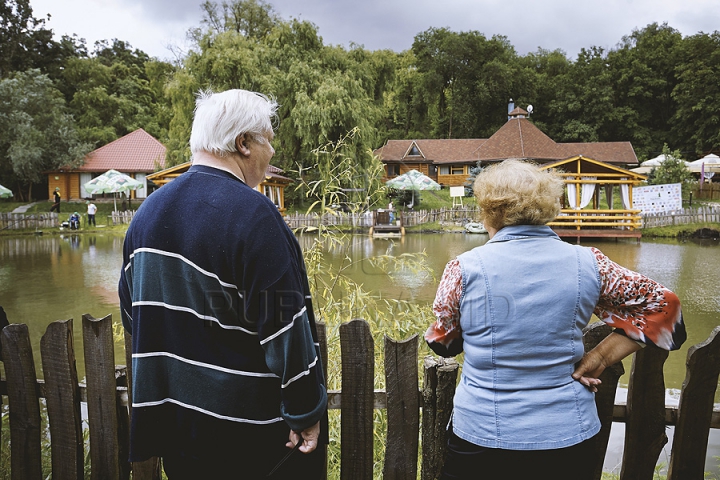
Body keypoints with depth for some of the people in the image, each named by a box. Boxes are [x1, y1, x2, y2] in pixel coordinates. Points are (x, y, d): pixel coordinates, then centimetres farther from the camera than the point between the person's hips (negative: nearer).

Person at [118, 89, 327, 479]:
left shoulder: (148, 211, 3)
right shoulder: (251, 213, -21)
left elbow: (131, 313, 12)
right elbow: (284, 326, -22)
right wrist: (306, 413, -13)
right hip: (246, 428, -7)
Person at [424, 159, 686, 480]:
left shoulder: (465, 267, -13)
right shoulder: (588, 263, -6)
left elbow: (442, 342, 0)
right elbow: (662, 306, 4)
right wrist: (597, 360, 2)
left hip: (481, 435, -2)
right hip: (568, 438, 3)